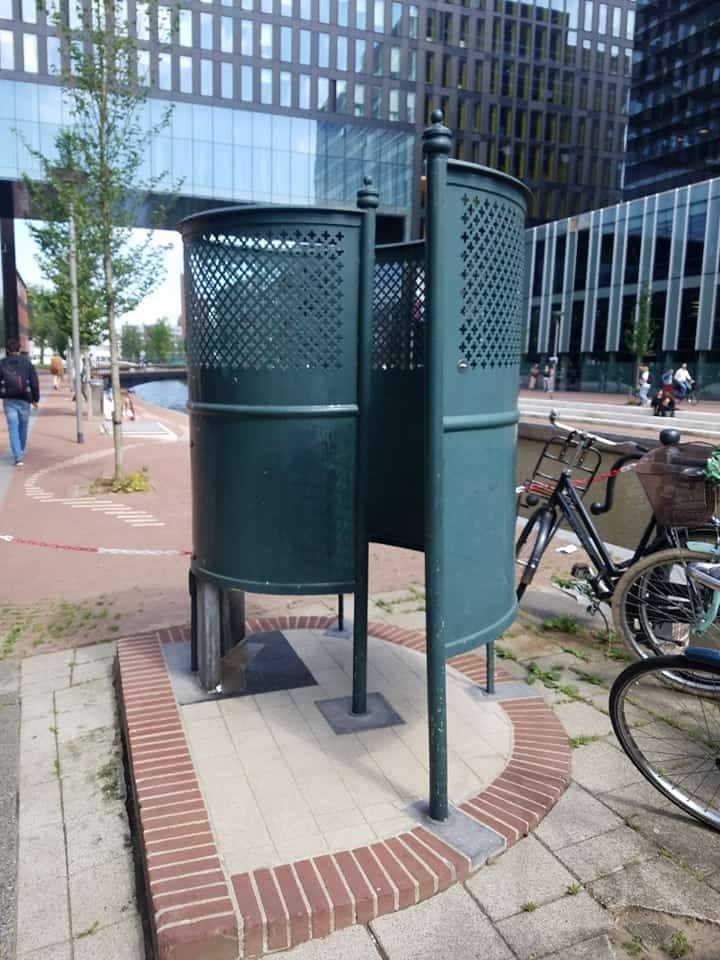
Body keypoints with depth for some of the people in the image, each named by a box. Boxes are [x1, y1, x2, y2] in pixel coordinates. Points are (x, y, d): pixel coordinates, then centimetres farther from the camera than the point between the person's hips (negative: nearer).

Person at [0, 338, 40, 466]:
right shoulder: (26, 362, -1)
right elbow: (34, 382, -2)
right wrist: (35, 398, 5)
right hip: (24, 400, 1)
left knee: (13, 428, -1)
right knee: (23, 426, 16)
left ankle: (18, 457, -10)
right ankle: (21, 452, 32)